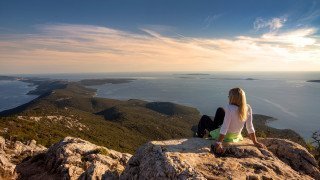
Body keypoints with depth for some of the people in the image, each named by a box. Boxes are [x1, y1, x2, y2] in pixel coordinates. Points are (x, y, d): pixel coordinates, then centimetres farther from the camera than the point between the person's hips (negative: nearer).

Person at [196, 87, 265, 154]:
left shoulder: (229, 108, -32)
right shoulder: (248, 108, -15)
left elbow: (224, 128, -31)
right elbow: (250, 127, -11)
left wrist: (219, 143, -26)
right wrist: (255, 142, 0)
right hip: (235, 136, 6)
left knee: (204, 118, 17)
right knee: (220, 110, 22)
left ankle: (199, 136, 42)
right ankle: (215, 126, 44)